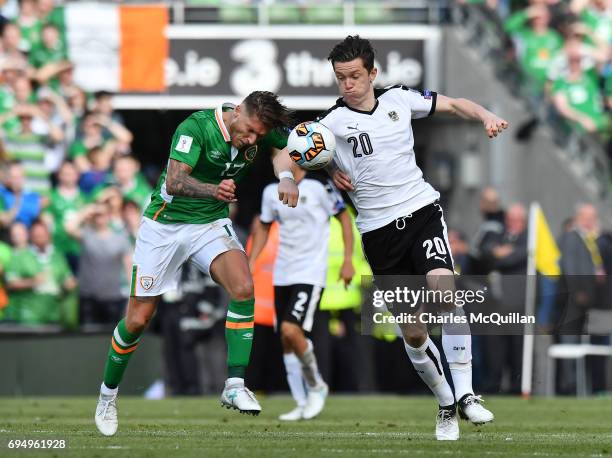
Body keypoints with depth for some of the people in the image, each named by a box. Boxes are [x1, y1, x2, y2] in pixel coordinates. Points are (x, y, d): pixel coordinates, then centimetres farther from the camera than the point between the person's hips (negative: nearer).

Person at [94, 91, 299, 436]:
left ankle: (235, 386, -21)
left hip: (212, 223, 4)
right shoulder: (196, 127, -26)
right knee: (138, 320, 1)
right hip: (165, 223, -4)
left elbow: (286, 145, 11)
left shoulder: (259, 128, -10)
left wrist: (287, 178, -12)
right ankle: (108, 395, 25)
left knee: (243, 288, -25)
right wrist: (213, 190, -58)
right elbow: (174, 182, -37)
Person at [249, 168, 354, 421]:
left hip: (310, 274, -6)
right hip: (282, 274, 6)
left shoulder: (319, 186, -9)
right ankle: (302, 405, 13)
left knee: (291, 330, -20)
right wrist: (250, 263, 12)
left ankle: (316, 386, 2)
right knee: (286, 341, 5)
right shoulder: (272, 191, 7)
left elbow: (344, 218, 0)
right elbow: (263, 227, 21)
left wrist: (348, 261, -5)